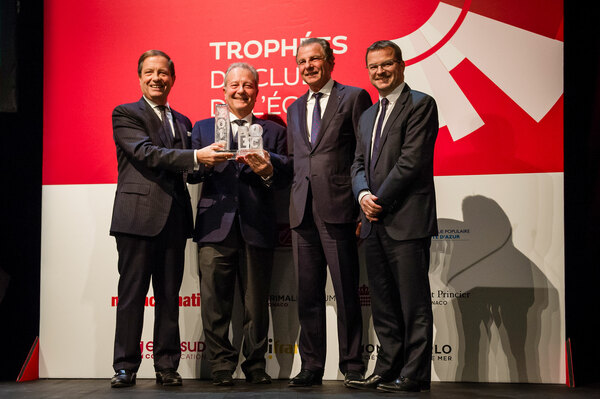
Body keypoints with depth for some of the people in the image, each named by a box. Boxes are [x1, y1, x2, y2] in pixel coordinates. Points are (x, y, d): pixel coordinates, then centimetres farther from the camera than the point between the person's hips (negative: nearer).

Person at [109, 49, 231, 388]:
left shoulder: (182, 122, 20)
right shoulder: (125, 115, 2)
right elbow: (146, 153, -14)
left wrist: (206, 159, 2)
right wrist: (196, 156, -23)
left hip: (174, 218, 5)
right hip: (138, 216, -5)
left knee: (170, 296, 7)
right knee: (132, 294, -1)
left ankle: (167, 366, 14)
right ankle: (126, 367, 7)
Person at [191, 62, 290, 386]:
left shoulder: (273, 131, 17)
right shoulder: (203, 128, 17)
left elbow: (286, 177, 7)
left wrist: (267, 170, -14)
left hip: (257, 227, 0)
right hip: (216, 226, 0)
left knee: (257, 304, 3)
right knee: (215, 302, -2)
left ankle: (255, 365, 15)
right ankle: (221, 365, 9)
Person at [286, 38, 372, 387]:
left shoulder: (354, 98, 2)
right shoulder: (295, 108, 20)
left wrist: (364, 208, -9)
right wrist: (294, 207, 12)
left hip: (338, 209, -5)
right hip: (303, 211, 6)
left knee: (347, 292, -1)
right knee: (308, 293, 8)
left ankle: (353, 367, 9)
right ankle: (311, 367, 16)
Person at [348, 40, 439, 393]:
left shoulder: (420, 105, -4)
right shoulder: (368, 116, 21)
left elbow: (411, 160, -13)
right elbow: (359, 163, 16)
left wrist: (381, 200, -12)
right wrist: (363, 195, -4)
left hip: (407, 219, -8)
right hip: (375, 222, 8)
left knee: (414, 302, -3)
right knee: (383, 303, 12)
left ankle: (414, 375, 3)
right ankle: (388, 370, 20)